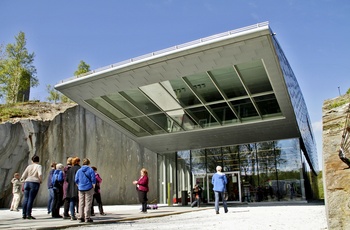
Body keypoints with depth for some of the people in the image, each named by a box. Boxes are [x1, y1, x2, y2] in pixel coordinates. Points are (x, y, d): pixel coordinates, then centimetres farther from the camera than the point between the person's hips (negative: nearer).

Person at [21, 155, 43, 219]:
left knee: (25, 198, 5)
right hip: (35, 183, -4)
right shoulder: (39, 166, 0)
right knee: (31, 199, -5)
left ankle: (24, 214, 4)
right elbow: (40, 174, -17)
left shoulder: (29, 166, 13)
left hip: (27, 183, 4)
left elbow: (23, 176, 10)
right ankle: (28, 214, -6)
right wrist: (40, 180, 0)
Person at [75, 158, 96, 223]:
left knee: (81, 203, 9)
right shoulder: (91, 170, -5)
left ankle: (81, 217, 12)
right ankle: (87, 218, -1)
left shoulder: (79, 171, 5)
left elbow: (76, 180, 5)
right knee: (88, 203, 0)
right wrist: (93, 186, 5)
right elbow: (93, 180, -8)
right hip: (89, 188, -3)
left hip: (81, 189, 4)